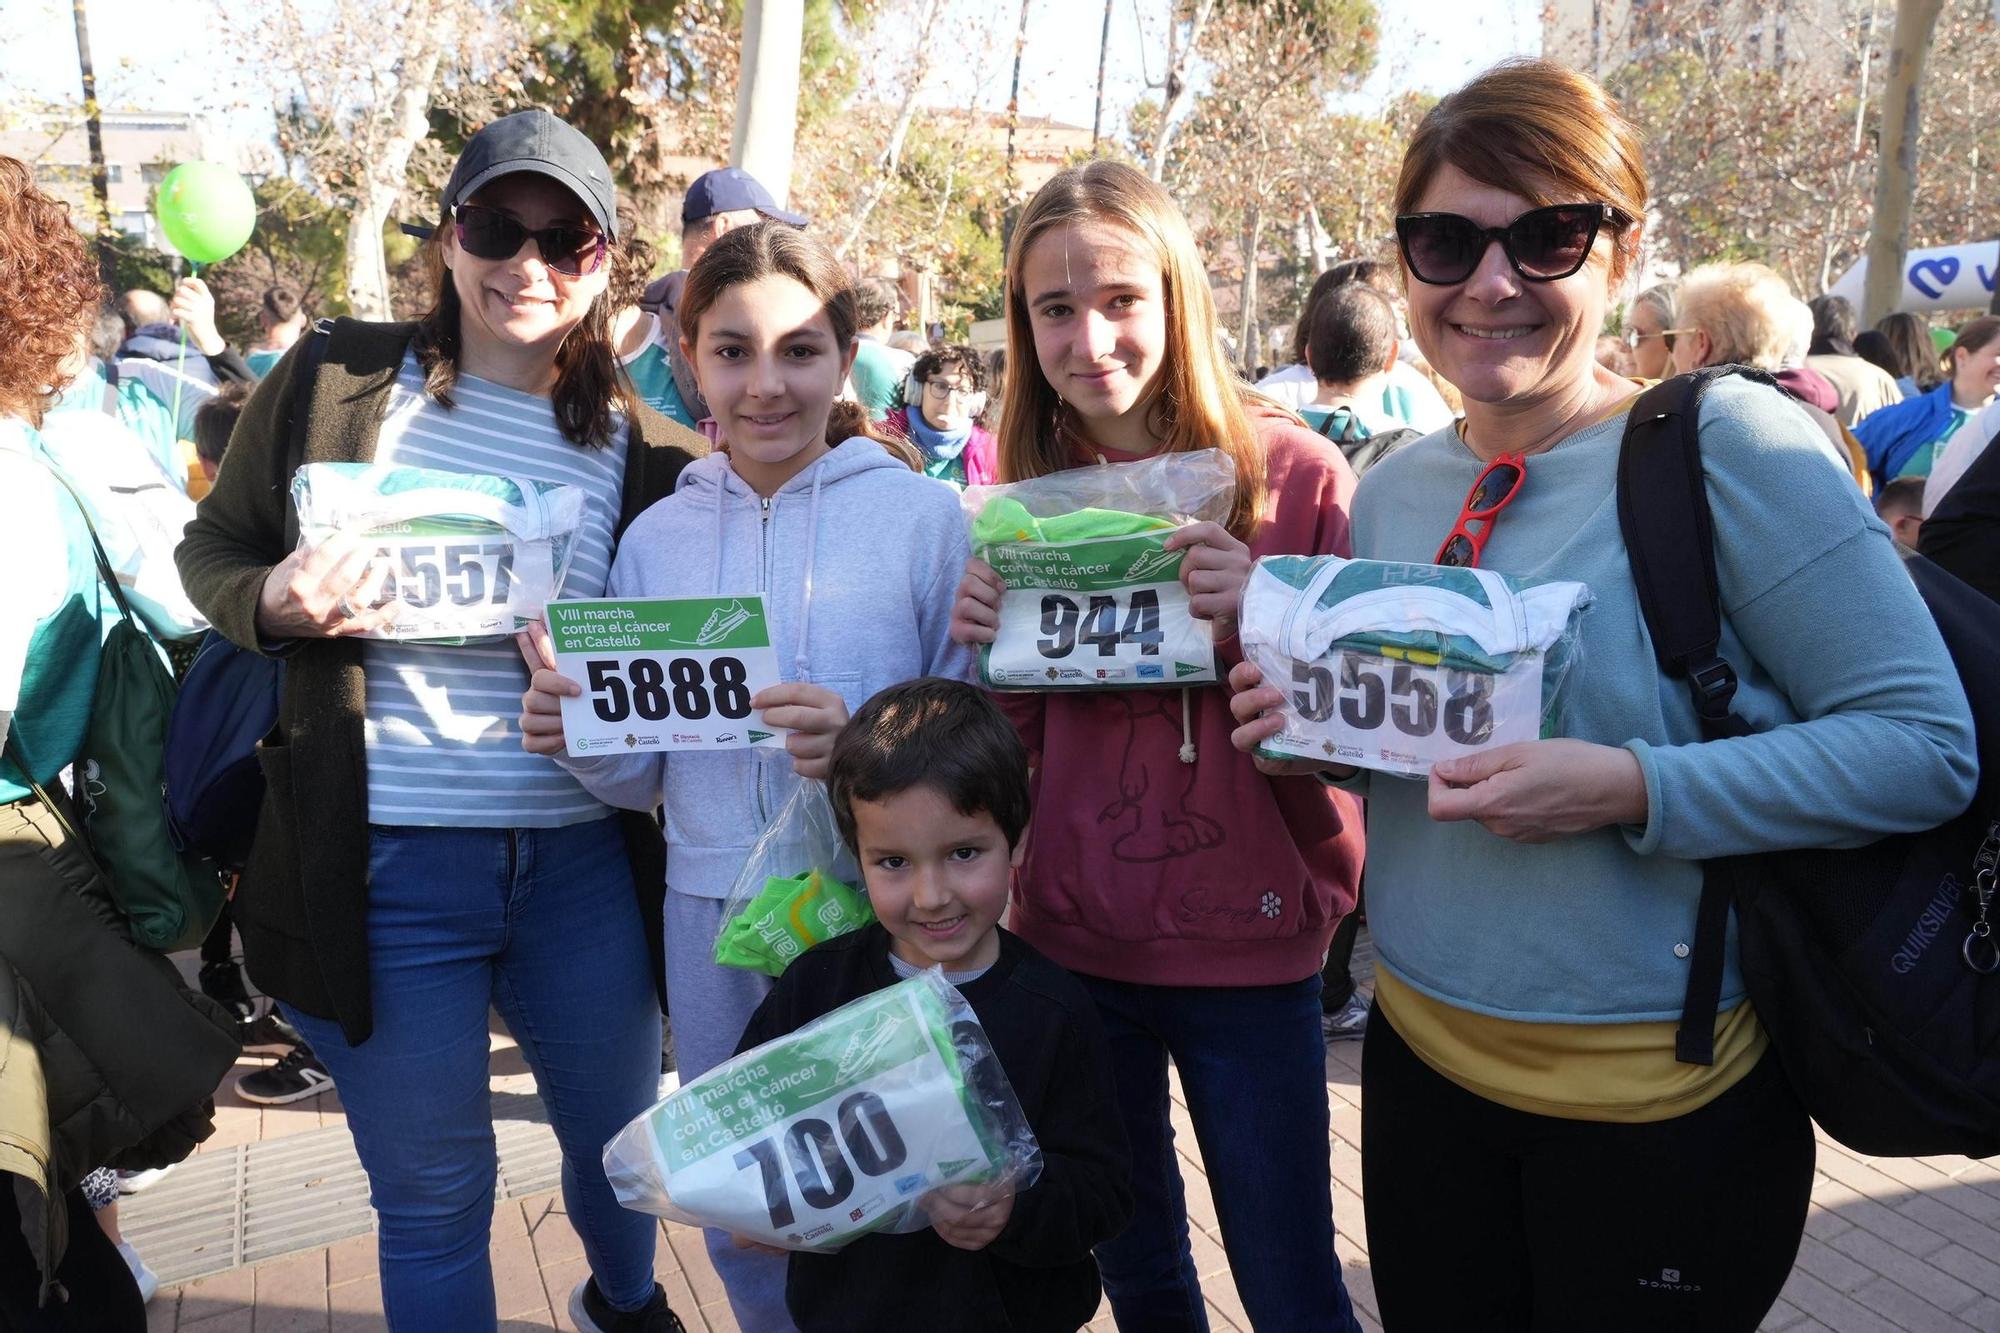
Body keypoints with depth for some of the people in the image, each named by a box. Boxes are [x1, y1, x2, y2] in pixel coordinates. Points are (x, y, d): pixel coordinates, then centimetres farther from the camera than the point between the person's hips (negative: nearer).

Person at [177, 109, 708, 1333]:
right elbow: (211, 549, 7)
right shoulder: (338, 379, -3)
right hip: (385, 865, -1)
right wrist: (274, 604, -15)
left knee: (621, 1137, 22)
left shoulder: (649, 452, -1)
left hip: (585, 863, 2)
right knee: (433, 1194, 13)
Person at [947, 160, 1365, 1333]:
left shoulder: (1291, 469, -10)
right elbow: (1019, 745, 7)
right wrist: (989, 644, -13)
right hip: (1072, 938, 4)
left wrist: (1263, 623, -27)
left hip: (1247, 945, -3)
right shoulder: (1027, 492, 2)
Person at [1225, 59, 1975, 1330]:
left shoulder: (1726, 441, -15)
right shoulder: (1394, 489, 2)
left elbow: (1929, 744, -17)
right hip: (1420, 1058, 5)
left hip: (1658, 1106, -5)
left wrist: (1630, 790, -27)